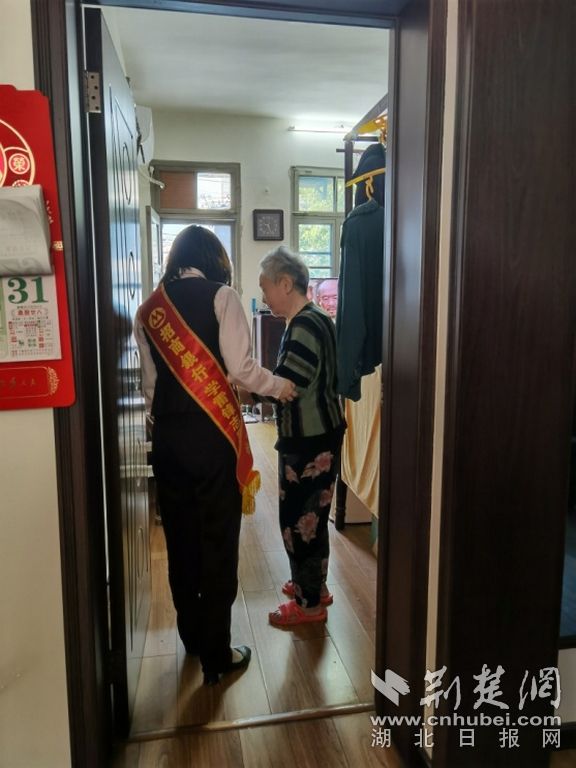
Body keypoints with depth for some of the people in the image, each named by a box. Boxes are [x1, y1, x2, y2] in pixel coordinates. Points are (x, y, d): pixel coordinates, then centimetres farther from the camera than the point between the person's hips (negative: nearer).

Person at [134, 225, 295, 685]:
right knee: (218, 543, 6)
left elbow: (150, 381, 12)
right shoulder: (221, 296, -6)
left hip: (167, 437, 5)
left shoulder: (149, 308, 9)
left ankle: (192, 637, 35)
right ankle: (216, 655, 18)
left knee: (181, 540, 17)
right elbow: (239, 367, -13)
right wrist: (279, 386, 3)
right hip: (213, 435, -5)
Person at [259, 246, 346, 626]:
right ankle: (313, 584, 36)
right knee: (308, 515, 20)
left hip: (310, 440, -10)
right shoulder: (312, 320, 12)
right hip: (312, 435, 10)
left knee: (300, 519, 2)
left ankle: (309, 603, 17)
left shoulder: (306, 325, -19)